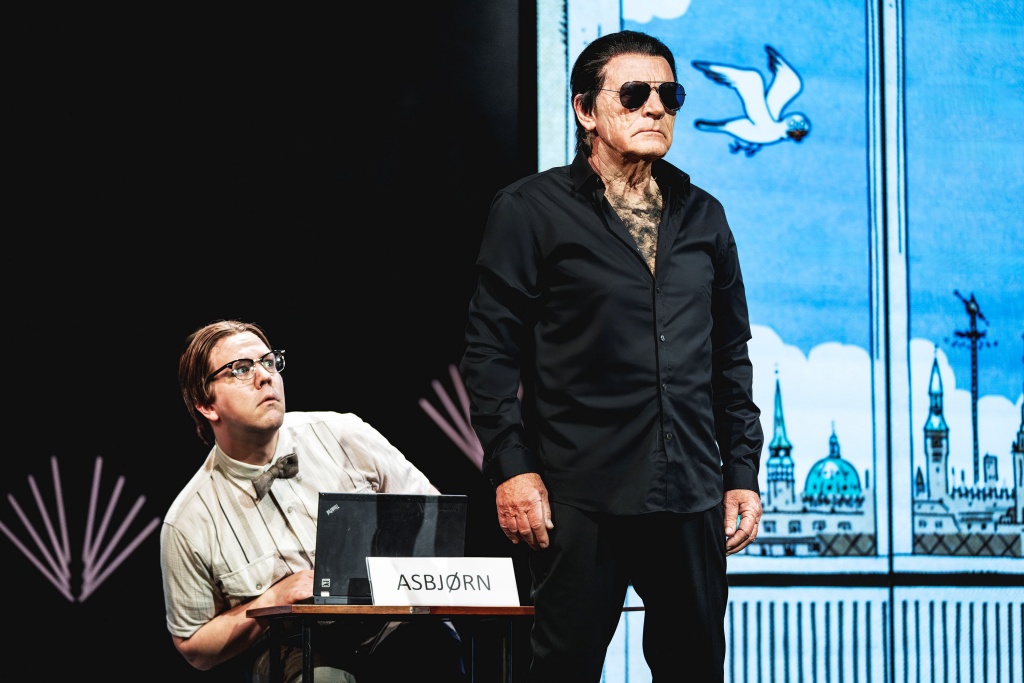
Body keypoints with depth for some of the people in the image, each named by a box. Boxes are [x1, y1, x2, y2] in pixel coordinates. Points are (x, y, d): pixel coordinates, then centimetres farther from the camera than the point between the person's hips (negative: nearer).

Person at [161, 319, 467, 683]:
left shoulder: (341, 434, 4)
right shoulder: (189, 524, -1)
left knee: (434, 642, -35)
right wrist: (274, 599, -9)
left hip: (391, 625, 2)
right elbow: (194, 648, 6)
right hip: (291, 650, -1)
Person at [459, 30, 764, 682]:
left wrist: (742, 471, 12)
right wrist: (512, 467, -10)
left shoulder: (704, 216, 15)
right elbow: (492, 349, -2)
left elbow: (731, 354, 18)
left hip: (692, 500, 4)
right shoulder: (531, 210, 1)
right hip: (582, 498, -4)